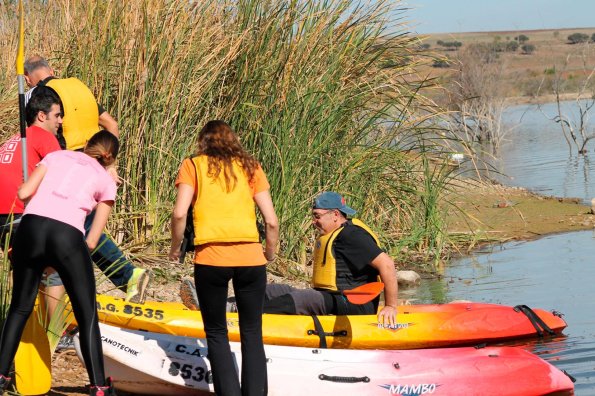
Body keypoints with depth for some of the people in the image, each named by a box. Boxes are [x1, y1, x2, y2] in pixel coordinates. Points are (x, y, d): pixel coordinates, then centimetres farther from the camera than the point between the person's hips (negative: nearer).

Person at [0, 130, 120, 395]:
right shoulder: (106, 181, 19)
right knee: (87, 316, 10)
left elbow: (24, 193, 12)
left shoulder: (57, 155, 23)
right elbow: (92, 240, 13)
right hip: (68, 236, -2)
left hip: (31, 227, 2)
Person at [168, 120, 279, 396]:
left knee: (216, 333, 10)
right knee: (252, 333, 11)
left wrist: (175, 248, 10)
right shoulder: (250, 167, 14)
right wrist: (270, 253, 23)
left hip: (210, 259, -1)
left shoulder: (193, 166, 9)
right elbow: (271, 221, 7)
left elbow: (179, 214, -5)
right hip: (250, 258, 2)